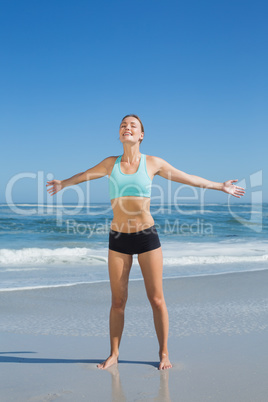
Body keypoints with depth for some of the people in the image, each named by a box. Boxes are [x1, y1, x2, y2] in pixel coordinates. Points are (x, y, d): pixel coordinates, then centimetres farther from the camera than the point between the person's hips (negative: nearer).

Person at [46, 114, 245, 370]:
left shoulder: (153, 163, 2)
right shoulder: (111, 163, 6)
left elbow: (188, 178, 11)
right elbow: (84, 175, 26)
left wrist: (221, 187, 16)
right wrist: (63, 184, 32)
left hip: (146, 235, -1)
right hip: (118, 237, 2)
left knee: (156, 299, 3)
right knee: (118, 301, 7)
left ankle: (163, 353, 19)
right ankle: (114, 354, 21)